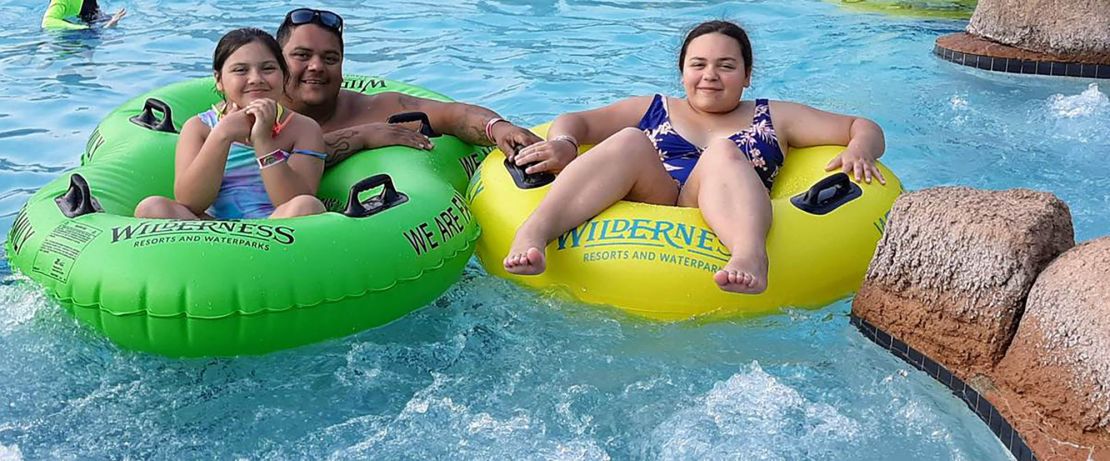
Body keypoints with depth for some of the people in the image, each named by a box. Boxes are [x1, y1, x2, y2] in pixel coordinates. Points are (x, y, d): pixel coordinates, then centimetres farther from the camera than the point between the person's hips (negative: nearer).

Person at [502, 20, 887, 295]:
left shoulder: (773, 118, 25)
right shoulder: (652, 110, 27)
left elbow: (865, 127, 21)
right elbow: (574, 121, 18)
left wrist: (859, 149, -4)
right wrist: (563, 143, -6)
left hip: (721, 227, 0)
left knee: (722, 153, -26)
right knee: (630, 143, -24)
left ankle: (750, 254, -57)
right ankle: (533, 232, -46)